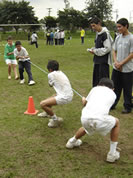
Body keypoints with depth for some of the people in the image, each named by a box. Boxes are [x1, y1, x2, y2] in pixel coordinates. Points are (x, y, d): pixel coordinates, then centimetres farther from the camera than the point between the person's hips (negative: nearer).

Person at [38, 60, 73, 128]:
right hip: (69, 95, 9)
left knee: (43, 104, -14)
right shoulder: (61, 73, 15)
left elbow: (50, 85, 12)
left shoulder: (51, 74, -7)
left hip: (65, 97, -9)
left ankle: (55, 119, 1)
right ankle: (47, 112, 59)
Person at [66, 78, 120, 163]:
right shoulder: (113, 94, 23)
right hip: (99, 119, -3)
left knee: (87, 126, 39)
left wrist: (84, 100, 56)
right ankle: (112, 154, 27)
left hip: (85, 118, 3)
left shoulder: (95, 88, 24)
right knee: (116, 122, 27)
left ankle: (72, 142, 63)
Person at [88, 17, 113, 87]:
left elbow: (108, 48, -19)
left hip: (104, 61, -9)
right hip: (97, 60, 9)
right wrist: (93, 49, 3)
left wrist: (96, 51, -14)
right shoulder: (97, 33, 11)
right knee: (96, 80, 16)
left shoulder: (105, 34, -16)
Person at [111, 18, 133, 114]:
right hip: (116, 68, 6)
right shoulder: (118, 37, 7)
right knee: (115, 87, 13)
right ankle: (112, 104, 26)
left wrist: (121, 63, -13)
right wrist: (116, 61, -4)